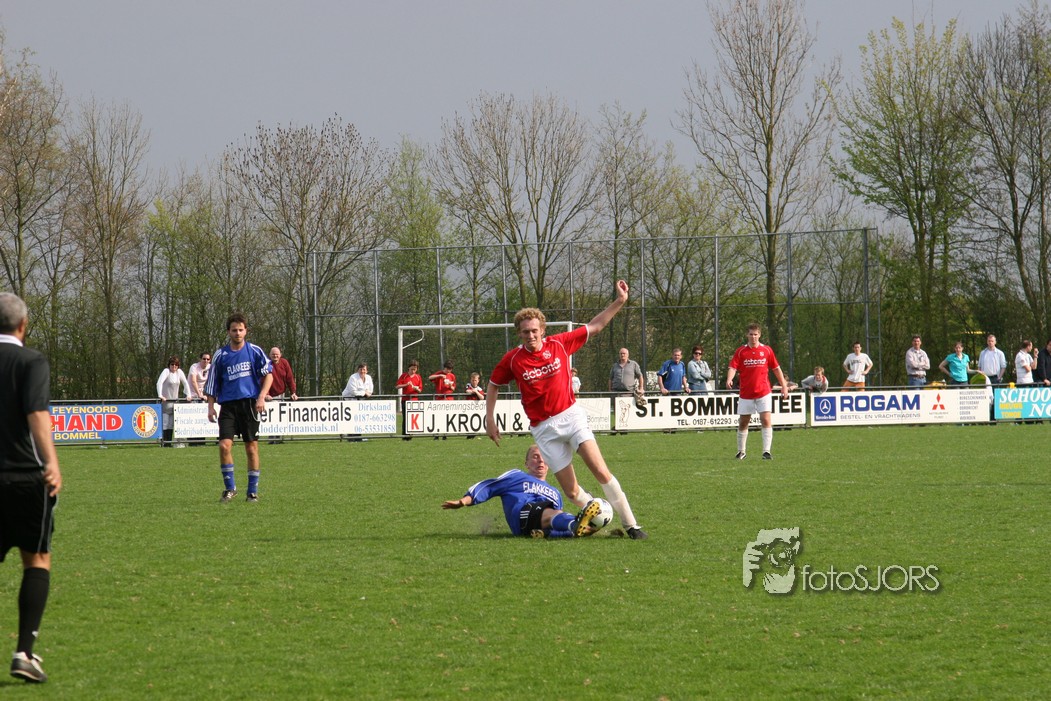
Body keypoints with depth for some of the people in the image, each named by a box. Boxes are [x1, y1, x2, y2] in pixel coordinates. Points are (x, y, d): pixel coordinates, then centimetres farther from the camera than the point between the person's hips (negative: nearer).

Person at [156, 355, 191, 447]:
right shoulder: (166, 371, -9)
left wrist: (188, 395, 2)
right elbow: (159, 382, -21)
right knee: (165, 422, -9)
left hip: (175, 400, 5)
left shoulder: (179, 372, 7)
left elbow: (185, 383, 14)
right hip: (166, 401, -5)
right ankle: (165, 443, -7)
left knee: (172, 422, 2)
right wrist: (160, 395, -32)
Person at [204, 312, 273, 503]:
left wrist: (261, 397, -8)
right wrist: (211, 407, 5)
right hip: (228, 405, 1)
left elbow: (268, 374, 4)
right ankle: (230, 487, 0)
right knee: (224, 444, -13)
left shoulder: (254, 351, 4)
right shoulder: (220, 355, 7)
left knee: (251, 447, 1)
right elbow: (212, 384, 13)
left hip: (249, 403, -1)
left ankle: (253, 491, 11)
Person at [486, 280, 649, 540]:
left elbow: (594, 326, 8)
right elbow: (493, 385, 12)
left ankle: (630, 524, -8)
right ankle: (592, 509, 25)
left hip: (570, 415, 0)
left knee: (601, 472, -15)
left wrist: (619, 301, 2)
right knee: (572, 492, -5)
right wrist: (490, 420, 7)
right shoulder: (512, 359, -4)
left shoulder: (559, 344, -2)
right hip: (544, 428, 0)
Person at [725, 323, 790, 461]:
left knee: (766, 421, -13)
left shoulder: (767, 350, 3)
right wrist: (729, 379, -29)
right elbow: (733, 367, -9)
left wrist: (784, 385, 9)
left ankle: (766, 451, -13)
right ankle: (741, 451, 22)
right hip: (745, 393, 1)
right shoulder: (740, 351, 1)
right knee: (743, 423, 7)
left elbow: (776, 368, 11)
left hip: (763, 392, -1)